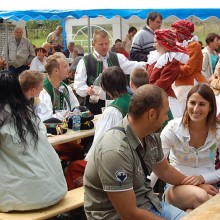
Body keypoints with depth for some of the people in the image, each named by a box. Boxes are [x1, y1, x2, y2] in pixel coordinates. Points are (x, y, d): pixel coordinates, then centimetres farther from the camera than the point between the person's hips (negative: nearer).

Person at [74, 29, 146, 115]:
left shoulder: (117, 58, 8)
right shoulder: (85, 62, -2)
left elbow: (131, 66, -6)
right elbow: (79, 85, -6)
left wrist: (145, 65, -24)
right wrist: (87, 90, -27)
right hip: (95, 106, -3)